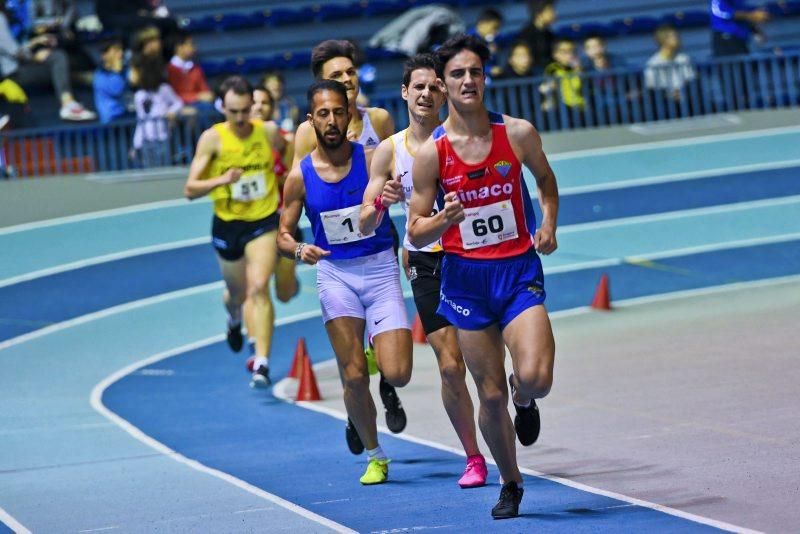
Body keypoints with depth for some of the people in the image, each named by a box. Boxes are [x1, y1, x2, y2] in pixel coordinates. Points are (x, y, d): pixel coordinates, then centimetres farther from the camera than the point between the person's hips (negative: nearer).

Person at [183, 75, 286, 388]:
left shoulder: (269, 131, -6)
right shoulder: (212, 139, -12)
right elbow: (190, 189, -16)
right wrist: (221, 180, -31)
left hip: (264, 222, -1)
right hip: (227, 224, 1)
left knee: (259, 288, -20)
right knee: (237, 293, 19)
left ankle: (262, 363, -26)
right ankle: (234, 320, 58)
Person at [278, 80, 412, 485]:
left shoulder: (374, 159, -7)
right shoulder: (300, 176, -2)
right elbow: (283, 235, 6)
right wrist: (300, 250, -16)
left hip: (381, 268, -1)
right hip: (335, 273, 1)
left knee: (397, 374, -11)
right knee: (354, 376, -6)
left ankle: (380, 355, 26)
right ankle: (374, 456, 14)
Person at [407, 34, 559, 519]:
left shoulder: (519, 133, -4)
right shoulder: (431, 154, -6)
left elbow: (546, 178, 18)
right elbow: (416, 234, -2)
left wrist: (549, 224, 1)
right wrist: (444, 219, -23)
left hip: (519, 270, 0)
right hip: (466, 278, 0)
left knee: (535, 378, -20)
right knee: (491, 395, 5)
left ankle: (524, 397, 18)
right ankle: (511, 485, 26)